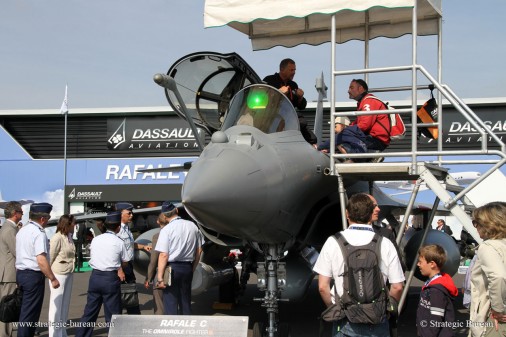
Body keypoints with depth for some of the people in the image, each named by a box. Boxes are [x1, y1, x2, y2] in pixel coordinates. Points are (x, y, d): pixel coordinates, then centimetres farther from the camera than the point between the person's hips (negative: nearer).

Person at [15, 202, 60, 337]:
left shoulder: (22, 231, 12)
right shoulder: (39, 233, -16)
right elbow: (41, 260, -23)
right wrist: (53, 279, -16)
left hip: (20, 273, 9)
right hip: (33, 275, -9)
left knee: (25, 311, 16)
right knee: (30, 314, -3)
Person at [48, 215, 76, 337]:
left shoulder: (69, 237, 9)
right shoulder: (57, 238, -14)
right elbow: (50, 257, -10)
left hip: (69, 274, 8)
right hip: (59, 274, -8)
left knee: (65, 304, 14)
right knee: (56, 305, -2)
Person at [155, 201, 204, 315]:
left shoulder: (166, 230, -11)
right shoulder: (192, 226, 4)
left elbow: (163, 255, -14)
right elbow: (199, 250, 9)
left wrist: (160, 278, -12)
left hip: (172, 267, -5)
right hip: (188, 267, 5)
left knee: (170, 303, -1)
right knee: (186, 302, 15)